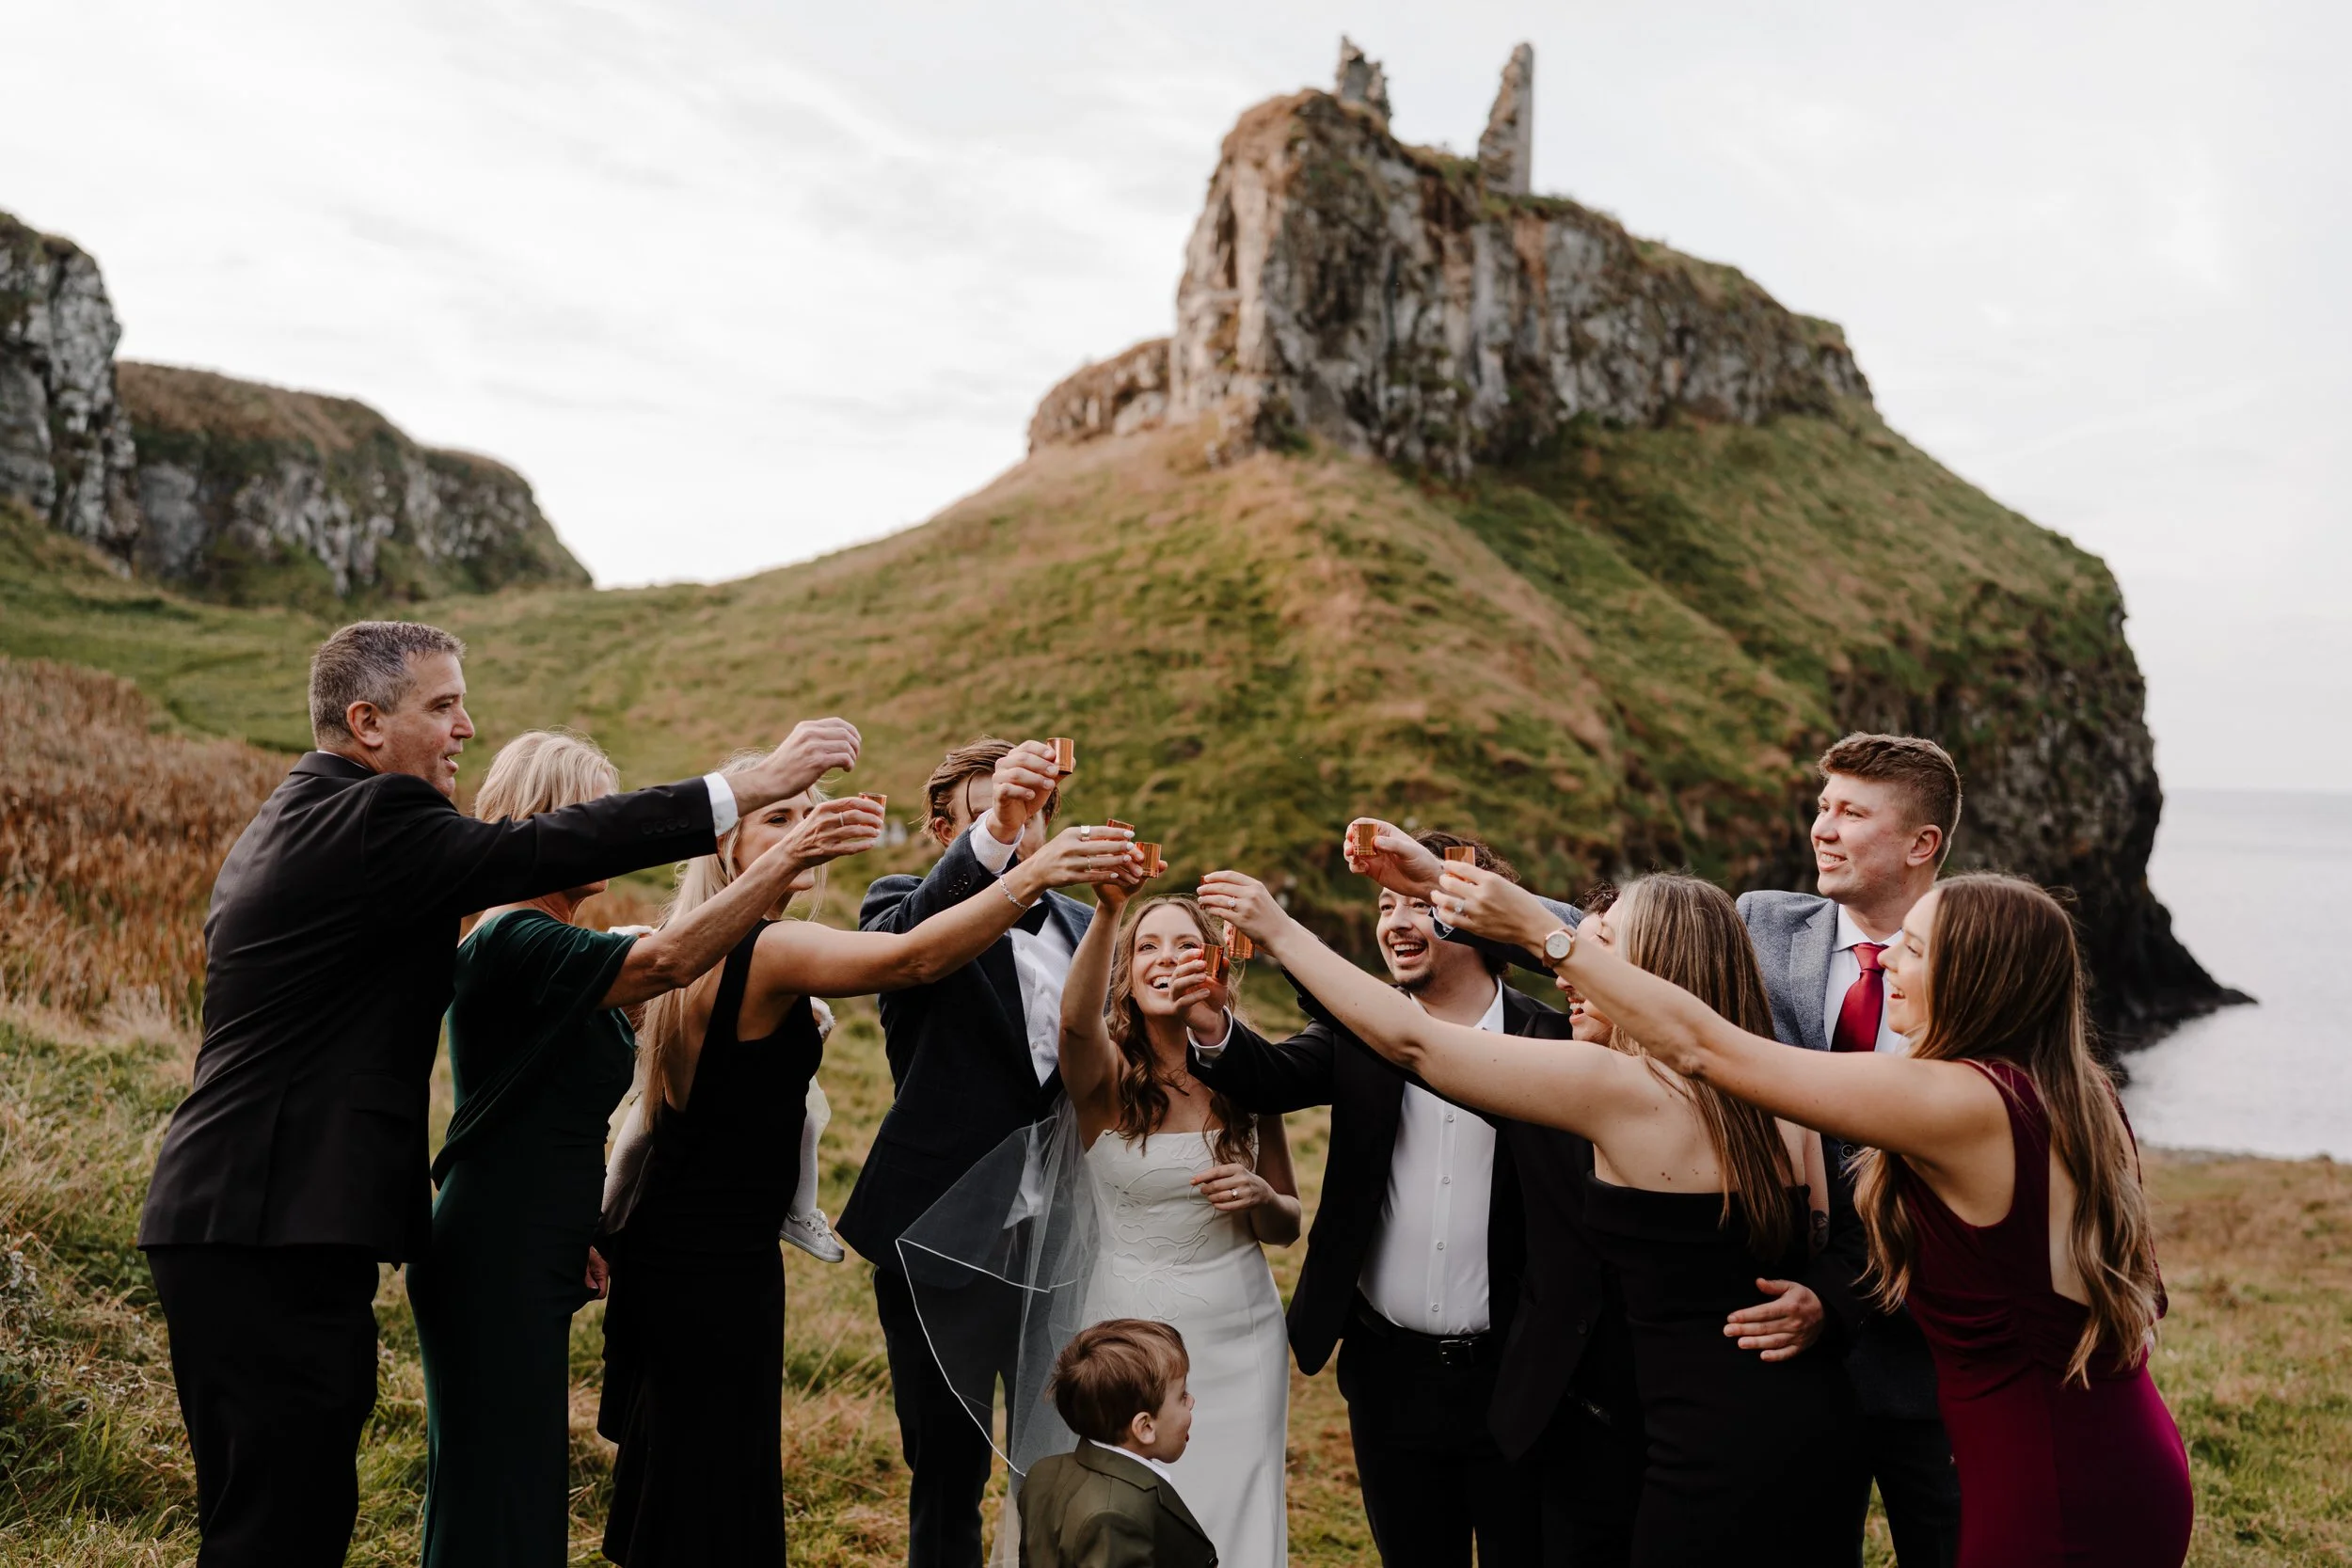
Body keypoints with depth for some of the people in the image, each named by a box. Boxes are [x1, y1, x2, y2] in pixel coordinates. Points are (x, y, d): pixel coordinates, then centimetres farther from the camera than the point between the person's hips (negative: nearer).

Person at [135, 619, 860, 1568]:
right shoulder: (370, 818, -14)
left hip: (240, 1220, 11)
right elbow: (541, 848, -23)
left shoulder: (292, 822, 19)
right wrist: (750, 787, -22)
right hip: (274, 1235, -11)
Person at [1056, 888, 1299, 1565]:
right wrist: (1110, 910, -49)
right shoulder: (1106, 1074, -7)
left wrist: (1260, 1197, -13)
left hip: (1241, 1334, 2)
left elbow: (1287, 1228, 10)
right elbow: (1075, 1019, -33)